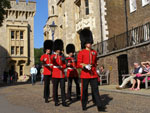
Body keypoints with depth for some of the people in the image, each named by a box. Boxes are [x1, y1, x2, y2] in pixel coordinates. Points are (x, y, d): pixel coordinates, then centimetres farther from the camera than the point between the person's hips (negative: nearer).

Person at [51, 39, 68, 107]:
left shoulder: (62, 56, 13)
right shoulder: (53, 56, -1)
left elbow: (64, 65, 12)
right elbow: (52, 61, -25)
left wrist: (61, 67, -11)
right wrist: (54, 58, -48)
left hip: (62, 74, 4)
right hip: (55, 75, -4)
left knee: (63, 88, 1)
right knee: (55, 89, 3)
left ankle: (64, 102, 4)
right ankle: (56, 102, 13)